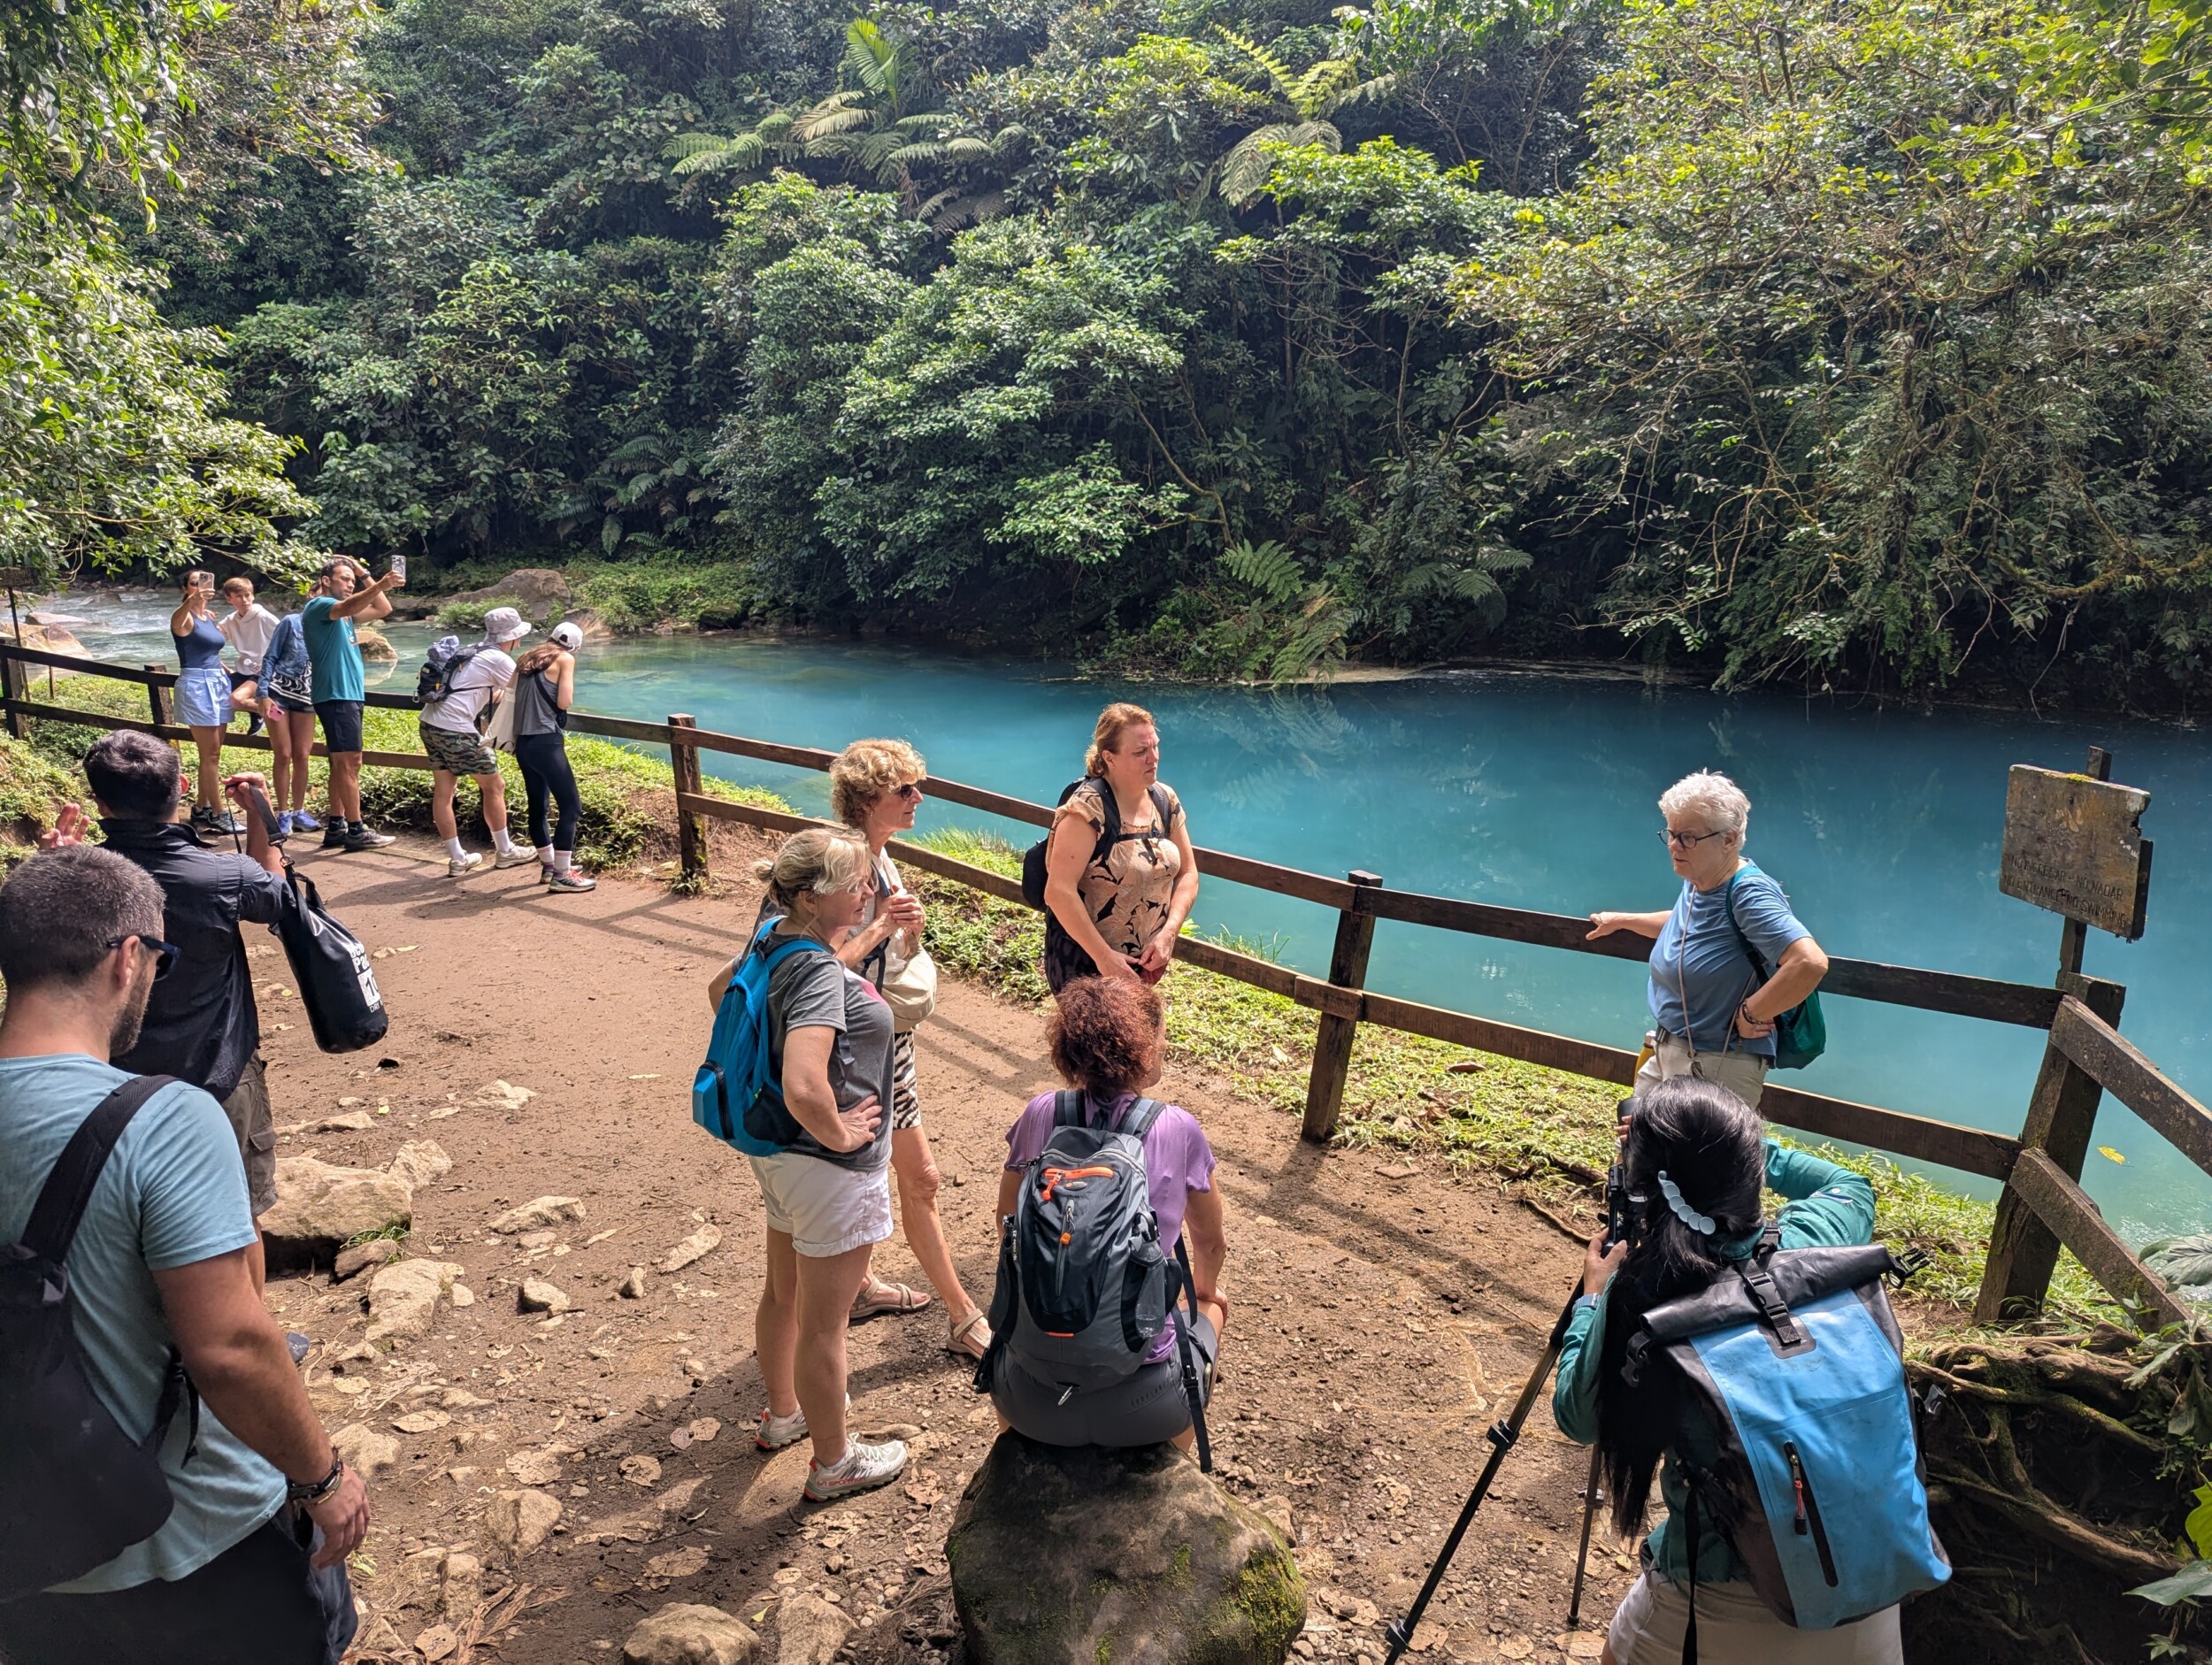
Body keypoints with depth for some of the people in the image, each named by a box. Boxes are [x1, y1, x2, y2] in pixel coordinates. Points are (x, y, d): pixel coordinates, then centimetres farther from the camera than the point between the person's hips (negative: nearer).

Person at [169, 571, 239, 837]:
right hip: (197, 685, -8)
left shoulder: (210, 616, 14)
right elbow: (176, 620, -37)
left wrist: (228, 675, 17)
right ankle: (217, 815, -2)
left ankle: (201, 809, 22)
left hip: (218, 684, 8)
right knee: (211, 754, -6)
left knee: (211, 753, 12)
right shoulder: (185, 617, -10)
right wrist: (192, 600, -55)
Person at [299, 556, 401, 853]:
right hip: (336, 695, -10)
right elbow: (348, 608, -32)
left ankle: (336, 828, 16)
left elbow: (383, 609, 20)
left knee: (341, 763, 11)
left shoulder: (342, 610, 18)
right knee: (350, 763, -10)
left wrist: (365, 576, 12)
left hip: (348, 694, 10)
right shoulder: (319, 605, -9)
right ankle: (356, 831, -9)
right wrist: (380, 585, -47)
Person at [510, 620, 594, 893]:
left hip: (522, 742, 8)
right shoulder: (565, 659, -1)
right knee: (571, 806, -5)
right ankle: (561, 875, -7)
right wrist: (567, 687, 11)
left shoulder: (527, 660, 18)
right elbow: (564, 702, -7)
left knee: (537, 806, 15)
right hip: (546, 742, -8)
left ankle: (548, 866, 26)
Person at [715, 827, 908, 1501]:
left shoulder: (774, 937, -4)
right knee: (823, 1322, 10)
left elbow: (722, 990, 17)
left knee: (782, 1292, 27)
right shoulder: (820, 973, -31)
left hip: (778, 1153, 9)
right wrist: (840, 1133, -23)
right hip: (830, 1168, -9)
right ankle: (833, 1462, 30)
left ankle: (783, 1413, 50)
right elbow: (804, 1089, -42)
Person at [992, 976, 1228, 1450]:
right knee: (1209, 1313, 31)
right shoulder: (1179, 1131, -6)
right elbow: (1211, 1241, 12)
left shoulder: (1040, 1116, -3)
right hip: (1143, 1407, -1)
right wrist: (1204, 1291, 35)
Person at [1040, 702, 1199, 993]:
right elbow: (1059, 891, -26)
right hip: (1086, 965, -6)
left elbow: (1187, 873, 6)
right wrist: (1103, 956, -23)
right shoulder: (1088, 808, -21)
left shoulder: (1165, 800, 0)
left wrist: (1168, 934, -9)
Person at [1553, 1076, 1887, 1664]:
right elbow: (1854, 1187, 12)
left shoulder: (1635, 1302, -20)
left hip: (1724, 1607, -2)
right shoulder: (1814, 1242, -15)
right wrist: (1748, 1151, 19)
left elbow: (1576, 1418, -1)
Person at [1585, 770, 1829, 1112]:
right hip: (1665, 1053, 9)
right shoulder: (1696, 882, 3)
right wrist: (1621, 921, 31)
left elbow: (1811, 963, -35)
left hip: (1719, 1067, -9)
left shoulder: (1748, 894, -23)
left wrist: (1750, 1015, -25)